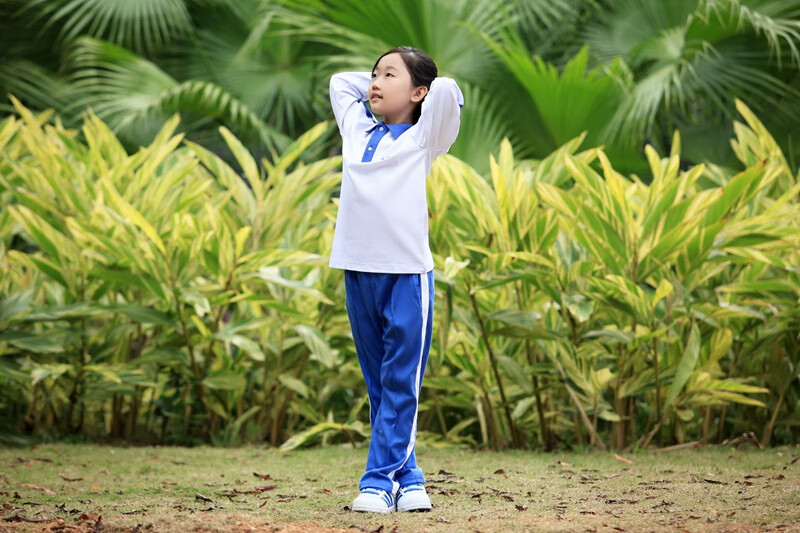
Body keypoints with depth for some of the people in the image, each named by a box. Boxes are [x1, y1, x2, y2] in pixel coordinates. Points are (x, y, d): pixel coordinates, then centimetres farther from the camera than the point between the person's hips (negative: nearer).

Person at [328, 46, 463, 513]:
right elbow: (339, 81, 30)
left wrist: (424, 90, 6)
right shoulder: (357, 130, 15)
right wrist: (384, 87, 21)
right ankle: (406, 477, 10)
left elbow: (448, 90, -14)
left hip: (407, 272, -5)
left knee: (401, 385, -5)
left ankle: (381, 480, -5)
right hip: (358, 272, 5)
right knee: (378, 384, 6)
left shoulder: (423, 138, 2)